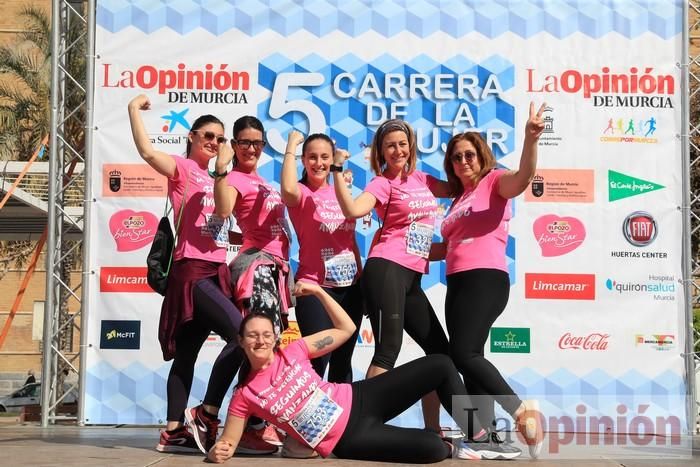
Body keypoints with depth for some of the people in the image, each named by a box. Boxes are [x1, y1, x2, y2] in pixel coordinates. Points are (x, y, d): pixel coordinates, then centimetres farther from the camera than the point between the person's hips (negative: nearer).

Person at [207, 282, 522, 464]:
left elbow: (346, 329, 6)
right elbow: (227, 443, -3)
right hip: (348, 439, -5)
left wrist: (318, 291, -2)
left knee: (440, 365, -2)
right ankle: (455, 449, 13)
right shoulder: (244, 396, -7)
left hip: (359, 400, 5)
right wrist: (218, 451, -27)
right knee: (433, 449, -26)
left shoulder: (292, 352, 0)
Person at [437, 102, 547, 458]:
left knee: (463, 354, -19)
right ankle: (486, 437, 6)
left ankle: (523, 413, -11)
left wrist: (530, 138, -36)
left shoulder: (494, 180, 3)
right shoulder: (458, 199, 24)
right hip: (458, 283, 8)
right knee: (469, 359, 4)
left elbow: (523, 177, -20)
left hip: (486, 279, -8)